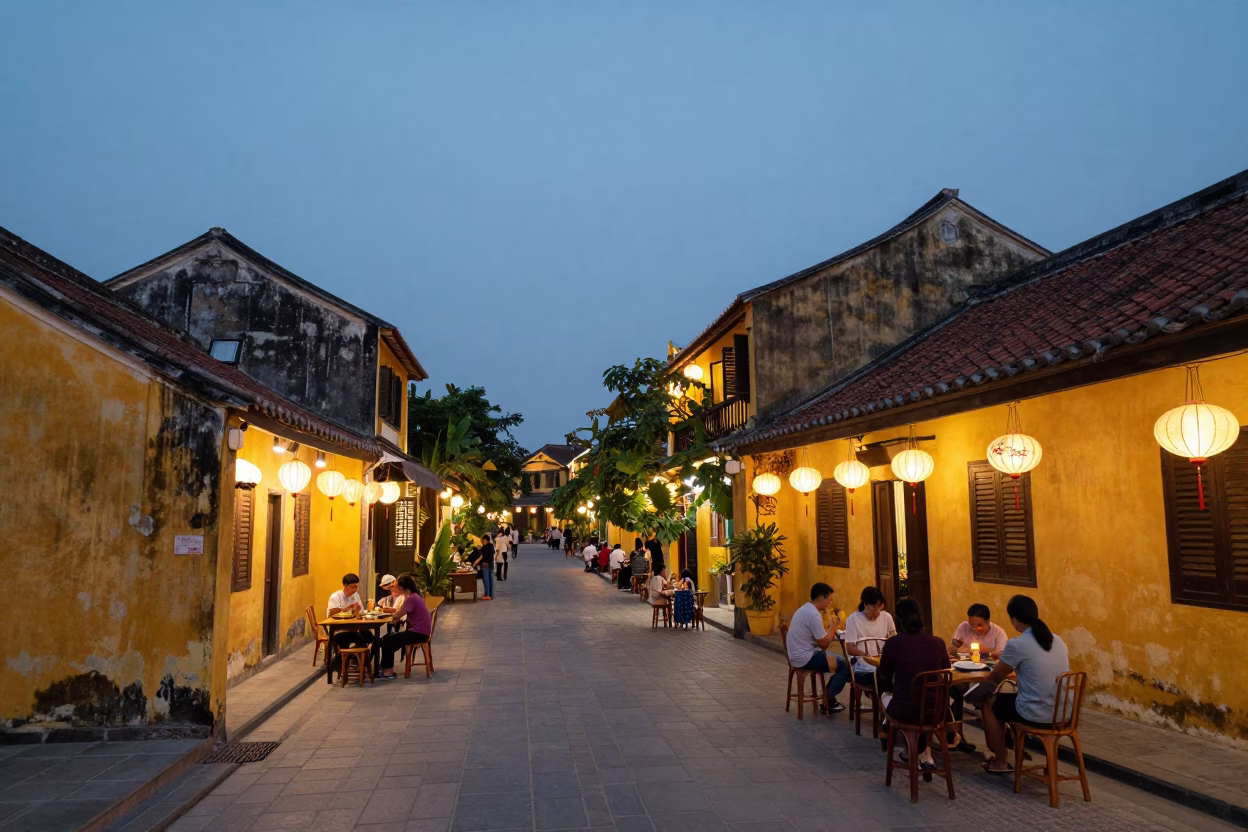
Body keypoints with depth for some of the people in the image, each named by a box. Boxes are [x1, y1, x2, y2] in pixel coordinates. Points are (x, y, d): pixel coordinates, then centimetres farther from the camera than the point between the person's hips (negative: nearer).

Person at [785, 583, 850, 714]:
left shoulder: (806, 609, 10)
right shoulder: (813, 614, -22)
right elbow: (823, 644, -17)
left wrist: (831, 631, 4)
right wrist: (834, 627, -4)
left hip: (800, 655, 10)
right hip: (805, 658, -10)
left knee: (839, 661, 17)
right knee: (844, 665, -6)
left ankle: (828, 696, 21)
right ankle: (828, 702, 4)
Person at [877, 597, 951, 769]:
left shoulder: (893, 643, -14)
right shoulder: (938, 642, -6)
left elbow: (884, 677, 4)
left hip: (906, 713, -3)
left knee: (885, 695, 31)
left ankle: (923, 754, 31)